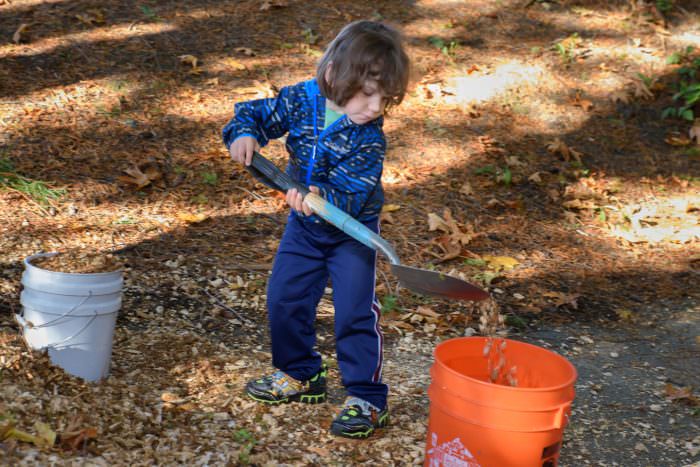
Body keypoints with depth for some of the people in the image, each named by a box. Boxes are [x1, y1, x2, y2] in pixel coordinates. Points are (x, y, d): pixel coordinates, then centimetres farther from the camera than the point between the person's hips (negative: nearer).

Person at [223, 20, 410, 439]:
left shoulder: (369, 140, -25)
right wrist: (244, 133, -27)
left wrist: (321, 197, -50)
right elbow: (259, 114, -5)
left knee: (355, 311, -10)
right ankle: (300, 375, 31)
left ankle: (366, 398, 2)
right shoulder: (300, 100, -16)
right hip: (304, 228, 5)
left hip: (352, 230, -4)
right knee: (284, 300, 10)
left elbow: (350, 193, -31)